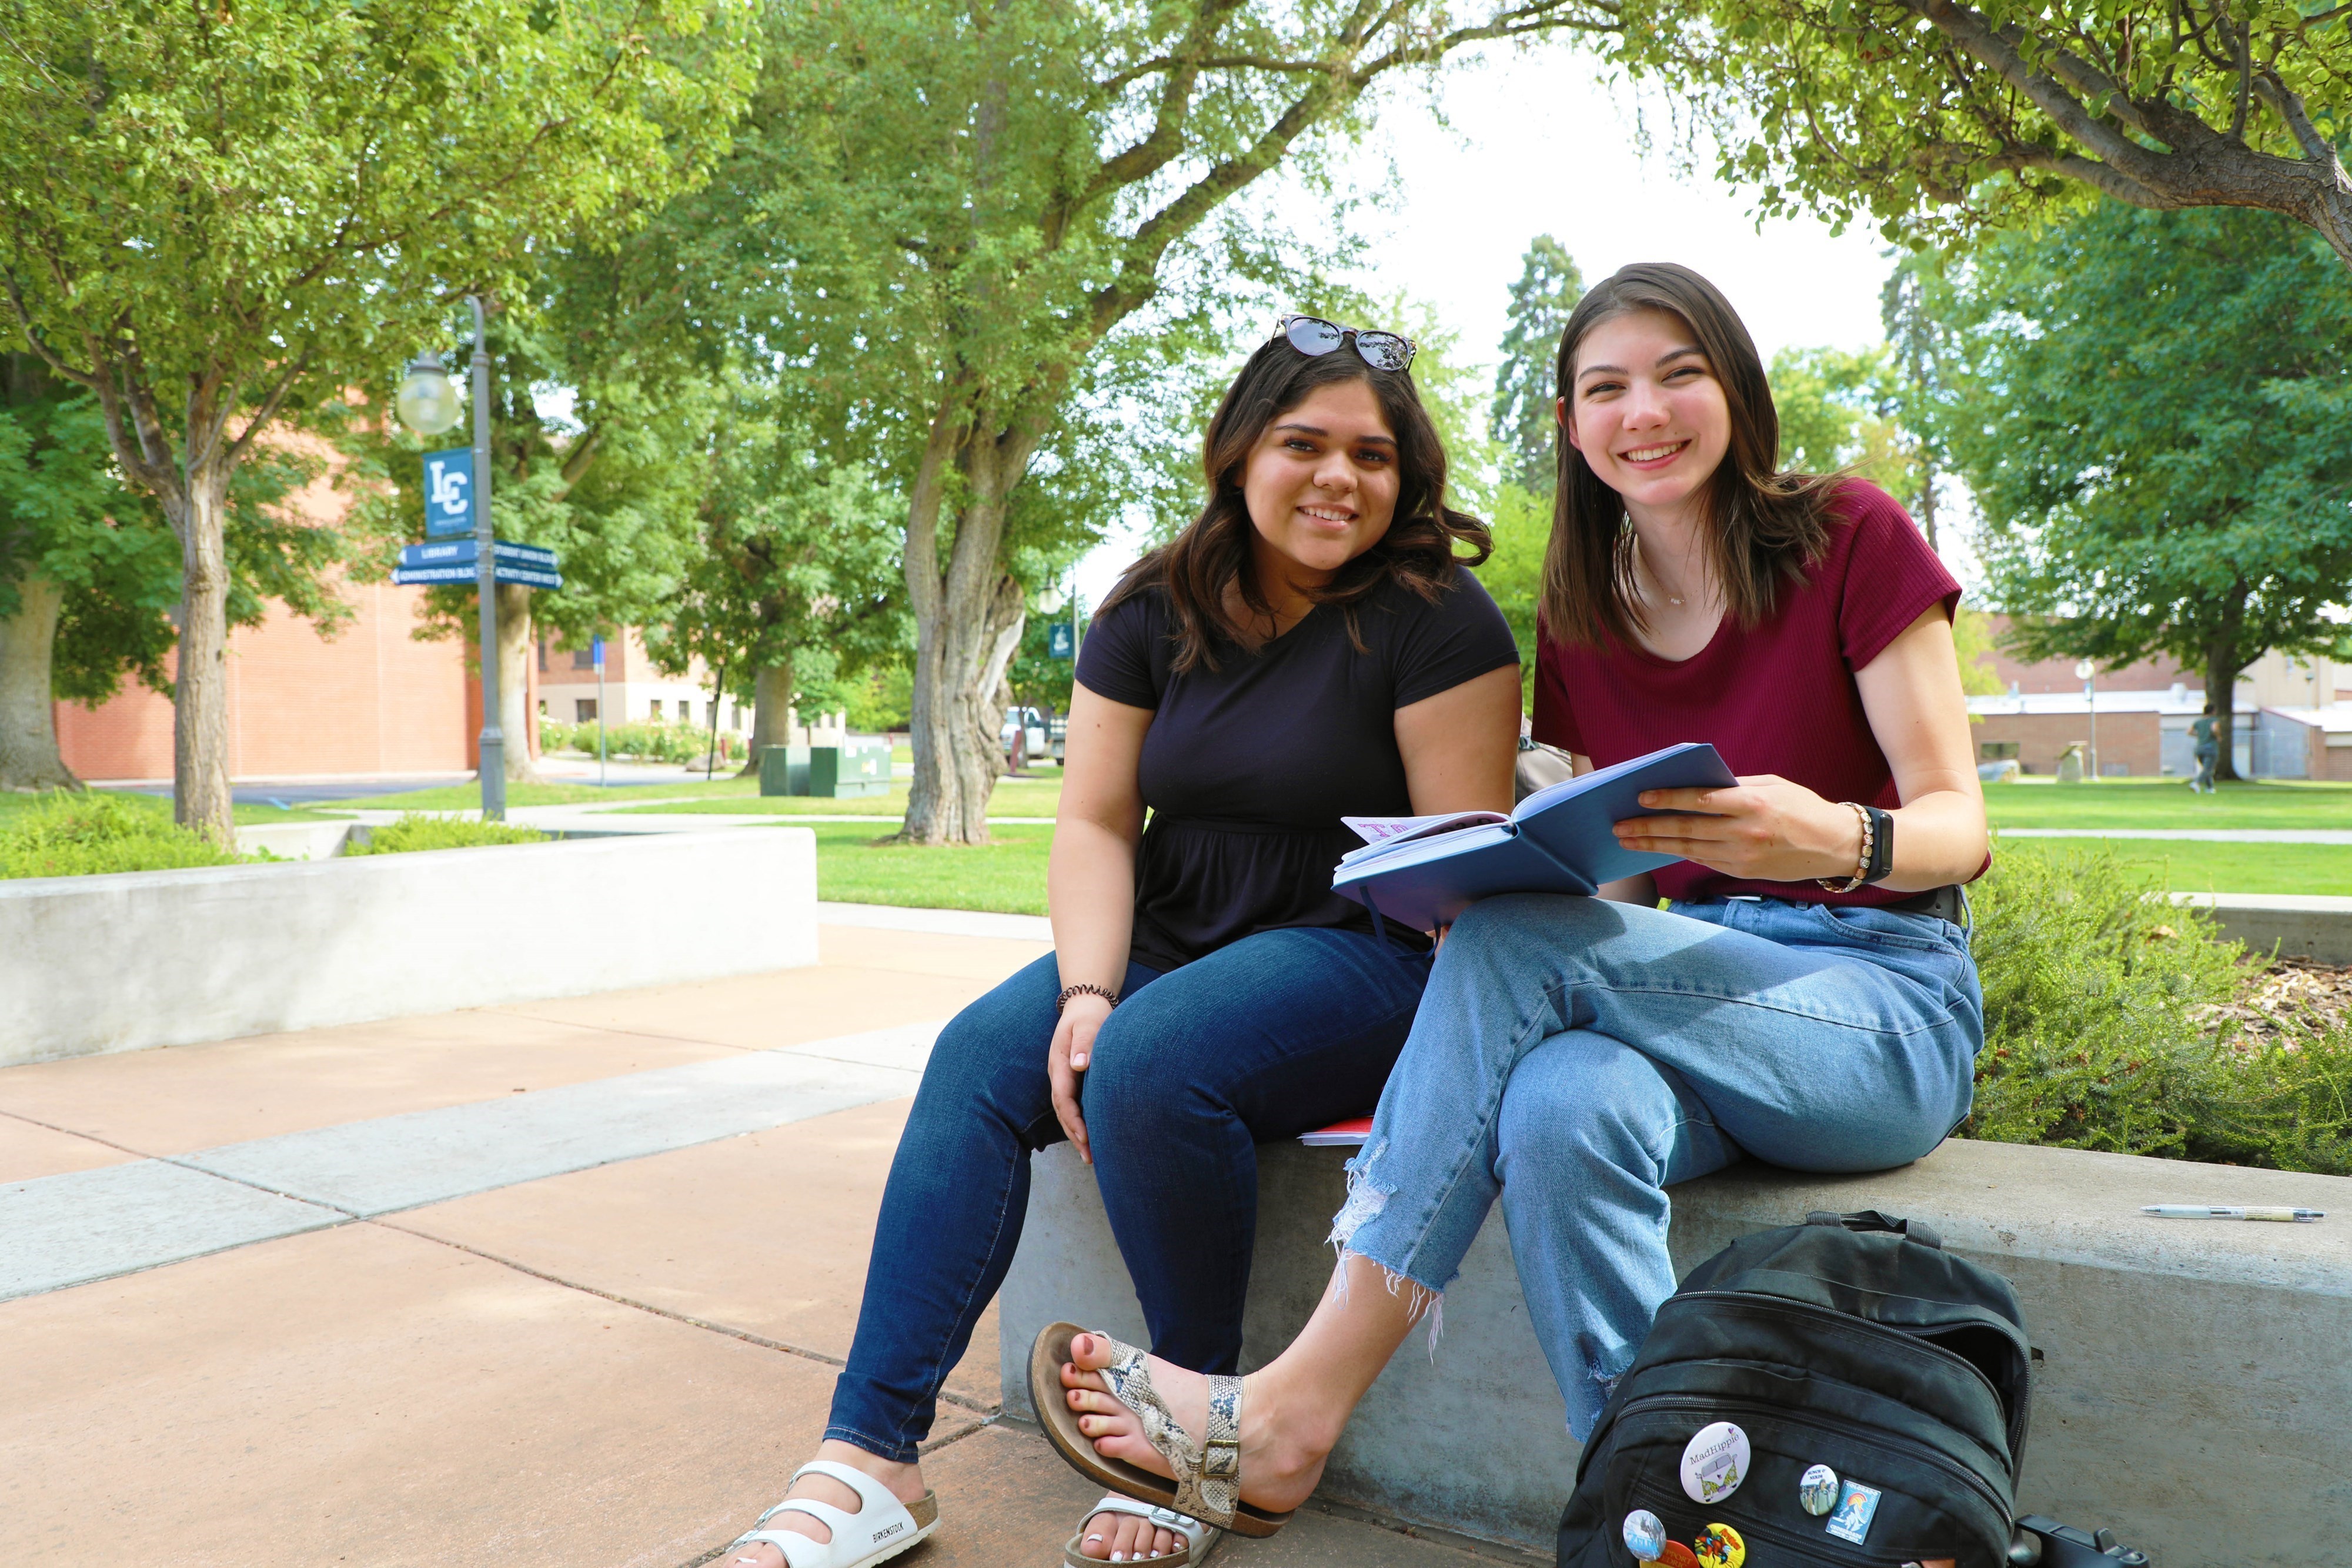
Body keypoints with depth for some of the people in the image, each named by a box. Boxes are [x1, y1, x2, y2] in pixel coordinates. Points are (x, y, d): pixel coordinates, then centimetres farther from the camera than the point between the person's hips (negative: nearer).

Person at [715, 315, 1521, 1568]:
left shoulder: (1433, 618, -5)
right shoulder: (1154, 615, 8)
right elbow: (1093, 823, 3)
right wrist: (1085, 992, -16)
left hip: (1362, 953, -5)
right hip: (1170, 944, 5)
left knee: (1149, 1064, -31)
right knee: (980, 1053, -19)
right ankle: (867, 1458, -19)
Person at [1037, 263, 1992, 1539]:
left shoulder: (1849, 538, -3)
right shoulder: (1584, 621, 10)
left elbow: (1960, 823, -8)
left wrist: (1836, 837, -32)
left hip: (1890, 1004, -3)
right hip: (1694, 993, 4)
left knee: (1517, 933, -31)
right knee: (1565, 1105, -36)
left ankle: (1294, 1410, -28)